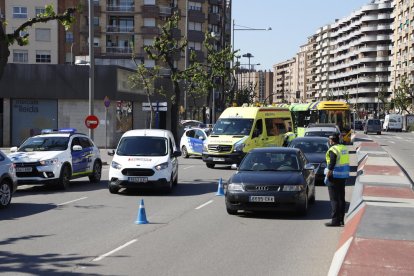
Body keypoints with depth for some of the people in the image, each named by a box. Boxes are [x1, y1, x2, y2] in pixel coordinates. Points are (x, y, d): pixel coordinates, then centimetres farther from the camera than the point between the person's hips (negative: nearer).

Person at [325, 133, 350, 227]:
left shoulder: (333, 150, -16)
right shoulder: (344, 148, 11)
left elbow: (331, 164, -22)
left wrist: (328, 175, -15)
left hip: (335, 177, -8)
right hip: (343, 177, 8)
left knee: (334, 199, -4)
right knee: (341, 198, 13)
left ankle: (335, 220, -4)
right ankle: (341, 219, 18)